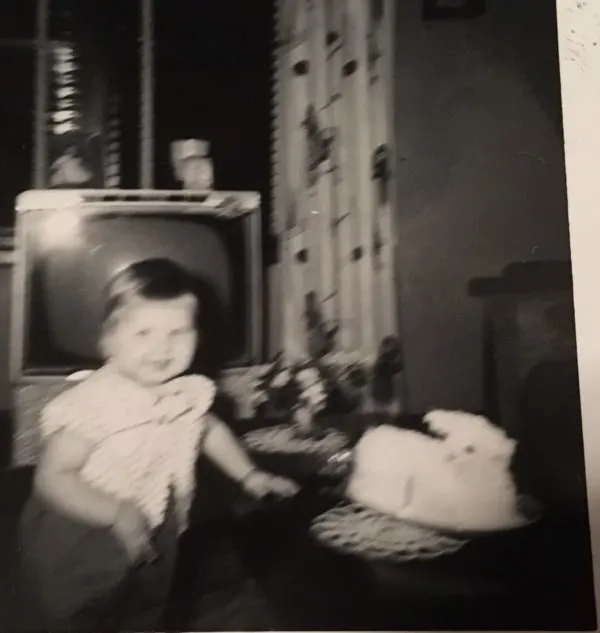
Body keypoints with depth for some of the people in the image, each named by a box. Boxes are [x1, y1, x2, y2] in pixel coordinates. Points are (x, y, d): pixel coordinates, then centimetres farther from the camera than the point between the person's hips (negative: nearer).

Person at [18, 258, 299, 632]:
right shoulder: (90, 403, -28)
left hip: (154, 545, 6)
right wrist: (116, 512, -37)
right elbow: (53, 477, -26)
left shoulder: (189, 393, -10)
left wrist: (248, 474, 11)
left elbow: (210, 429, 12)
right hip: (79, 549, -5)